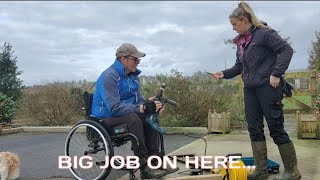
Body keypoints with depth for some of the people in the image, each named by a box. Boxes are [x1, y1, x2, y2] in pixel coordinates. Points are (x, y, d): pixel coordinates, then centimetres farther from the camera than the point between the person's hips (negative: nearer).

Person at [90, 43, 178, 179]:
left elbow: (139, 100, 8)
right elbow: (114, 108, -28)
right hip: (104, 118, -8)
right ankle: (145, 167, -29)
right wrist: (142, 108, -32)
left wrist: (150, 105, -16)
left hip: (123, 114, 8)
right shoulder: (109, 76, -21)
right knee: (133, 118, -33)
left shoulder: (133, 75, 6)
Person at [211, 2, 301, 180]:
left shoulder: (264, 33, -8)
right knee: (255, 130, 6)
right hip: (250, 89, 8)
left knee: (276, 129, -3)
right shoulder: (241, 42, 15)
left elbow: (287, 50, -14)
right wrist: (224, 73, 5)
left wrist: (276, 74, -19)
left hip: (268, 87, -8)